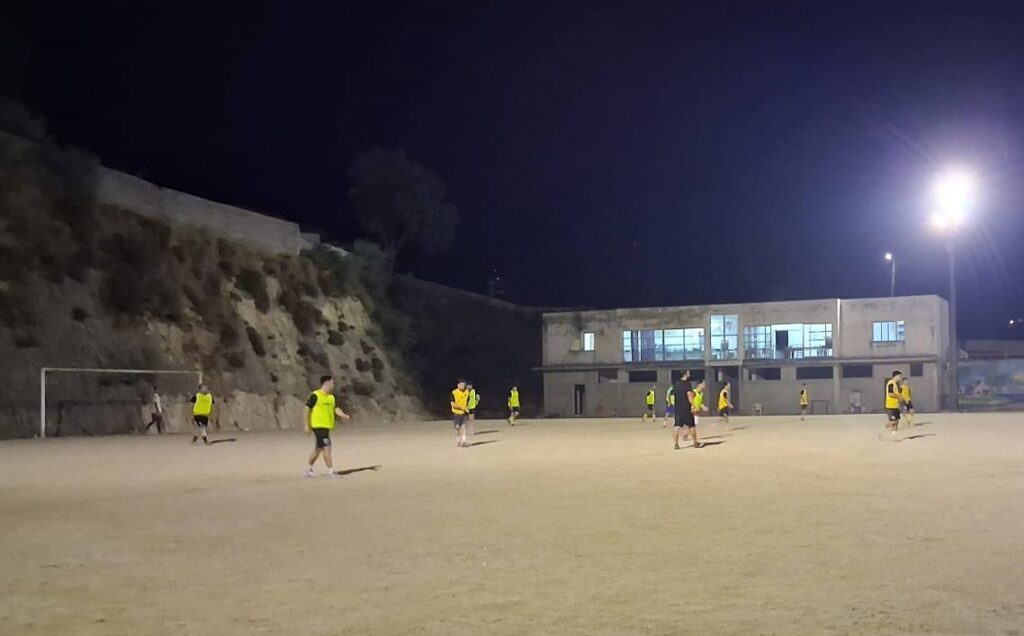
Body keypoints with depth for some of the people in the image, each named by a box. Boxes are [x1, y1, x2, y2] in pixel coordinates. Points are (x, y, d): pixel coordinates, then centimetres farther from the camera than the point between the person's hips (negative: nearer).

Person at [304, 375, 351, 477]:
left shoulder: (331, 397, 12)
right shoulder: (315, 395, -11)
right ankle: (331, 471, -7)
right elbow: (307, 409, -9)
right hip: (318, 426, -8)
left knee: (318, 448, 16)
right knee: (327, 447, -10)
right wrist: (307, 425, -10)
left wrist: (343, 415, -15)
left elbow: (336, 409, 5)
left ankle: (308, 469, 28)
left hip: (326, 426, 8)